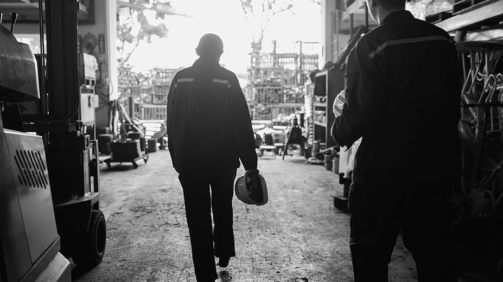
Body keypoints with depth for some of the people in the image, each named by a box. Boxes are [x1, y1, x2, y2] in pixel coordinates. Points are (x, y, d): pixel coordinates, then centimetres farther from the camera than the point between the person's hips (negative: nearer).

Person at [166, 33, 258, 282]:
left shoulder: (180, 78, 2)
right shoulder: (228, 79, -5)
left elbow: (172, 124, 5)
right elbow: (242, 125, -8)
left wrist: (177, 159, 13)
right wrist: (250, 164, -4)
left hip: (189, 161, 1)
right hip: (223, 160, 0)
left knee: (197, 218, 6)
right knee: (223, 210, 22)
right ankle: (223, 254, 35)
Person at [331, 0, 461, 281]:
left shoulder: (368, 47, -15)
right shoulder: (443, 40, 3)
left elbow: (360, 113, -19)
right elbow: (454, 104, 10)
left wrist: (340, 131, 2)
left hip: (384, 173, -5)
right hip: (438, 168, 5)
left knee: (371, 257, 11)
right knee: (436, 255, 17)